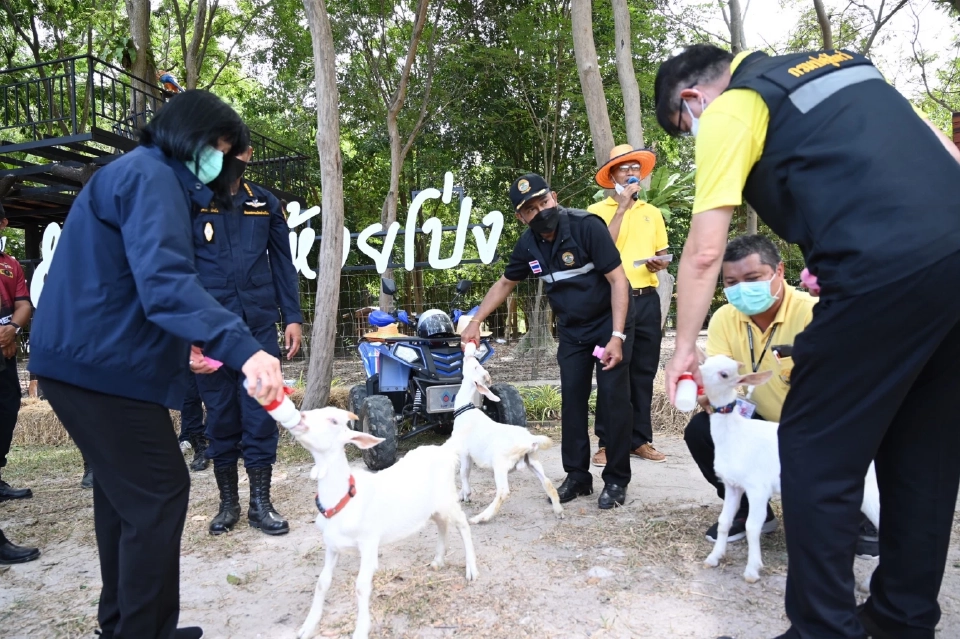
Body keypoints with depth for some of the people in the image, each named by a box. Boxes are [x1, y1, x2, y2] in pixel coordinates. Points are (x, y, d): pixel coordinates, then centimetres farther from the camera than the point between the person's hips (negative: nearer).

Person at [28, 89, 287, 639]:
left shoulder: (137, 174, 21)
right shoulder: (150, 176, -13)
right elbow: (164, 282, -30)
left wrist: (180, 347, 27)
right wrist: (241, 346, -39)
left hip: (88, 359, 11)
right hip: (106, 366, -11)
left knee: (122, 491, 17)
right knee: (160, 494, -5)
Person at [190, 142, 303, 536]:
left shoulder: (266, 204, 10)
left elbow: (282, 262, 11)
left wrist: (292, 316, 3)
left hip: (259, 325, 1)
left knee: (260, 414, 2)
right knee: (221, 416, 8)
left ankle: (260, 504, 15)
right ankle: (228, 504, 23)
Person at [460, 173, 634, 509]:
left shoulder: (586, 226, -23)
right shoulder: (528, 244, -7)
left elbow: (618, 280, -22)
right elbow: (505, 283, 10)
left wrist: (616, 337, -27)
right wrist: (475, 321, 4)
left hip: (610, 321, -5)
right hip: (571, 329, 5)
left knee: (614, 399, -6)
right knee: (572, 400, 5)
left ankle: (616, 480, 6)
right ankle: (577, 476, 15)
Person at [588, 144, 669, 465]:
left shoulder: (653, 212, 16)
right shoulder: (598, 210, 2)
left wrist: (659, 263, -1)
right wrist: (621, 207, -11)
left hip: (647, 299, 4)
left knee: (644, 371, 7)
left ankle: (640, 439, 16)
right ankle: (607, 442, 5)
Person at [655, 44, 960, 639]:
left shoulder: (729, 109, 4)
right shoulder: (840, 64, 26)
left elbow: (704, 252, -2)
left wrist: (685, 346, 8)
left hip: (885, 272, -9)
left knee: (816, 454, 3)